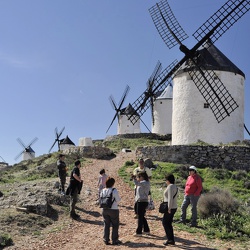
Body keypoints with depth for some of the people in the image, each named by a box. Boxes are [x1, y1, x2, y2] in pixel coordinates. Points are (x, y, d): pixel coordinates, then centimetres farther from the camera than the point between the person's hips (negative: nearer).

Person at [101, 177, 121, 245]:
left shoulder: (103, 191, 1)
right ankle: (114, 240, 12)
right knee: (115, 225, 8)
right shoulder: (114, 190, -15)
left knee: (106, 225, 12)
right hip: (113, 210, -5)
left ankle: (106, 240, 14)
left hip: (105, 209, 5)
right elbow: (118, 200, -10)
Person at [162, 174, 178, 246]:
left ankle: (170, 239, -2)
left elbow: (170, 198, -21)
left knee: (165, 222, -2)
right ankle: (172, 240, 14)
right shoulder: (175, 186, 14)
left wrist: (169, 208, -21)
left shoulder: (170, 186, -15)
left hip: (170, 208, -9)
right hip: (174, 207, 9)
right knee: (169, 223, 13)